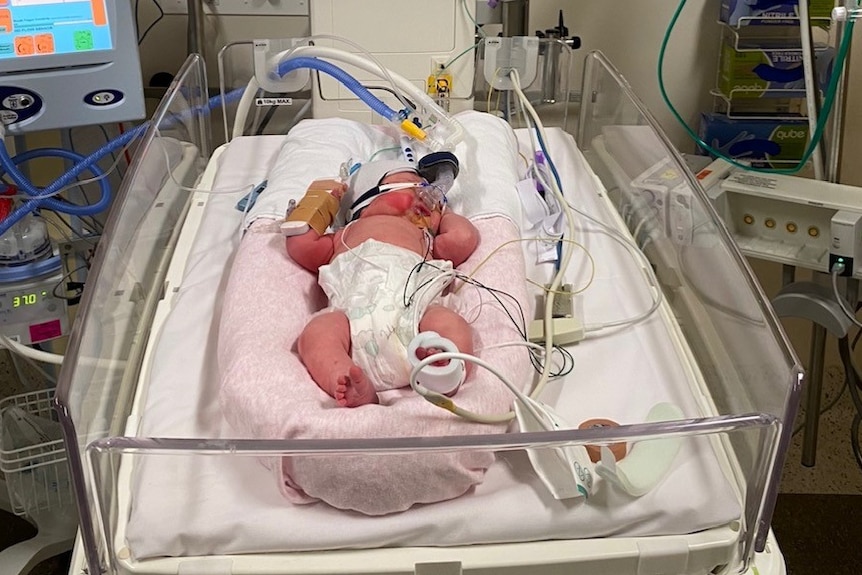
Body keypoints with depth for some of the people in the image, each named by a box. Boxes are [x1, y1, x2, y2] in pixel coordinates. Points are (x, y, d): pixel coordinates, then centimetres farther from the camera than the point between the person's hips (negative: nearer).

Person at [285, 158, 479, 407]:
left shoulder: (424, 238, 43)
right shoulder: (345, 235, 44)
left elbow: (464, 237, 27)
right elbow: (300, 246, 35)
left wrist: (444, 214, 48)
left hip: (411, 306, 1)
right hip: (353, 310, 0)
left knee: (453, 325, -29)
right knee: (317, 331, -31)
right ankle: (360, 392, -50)